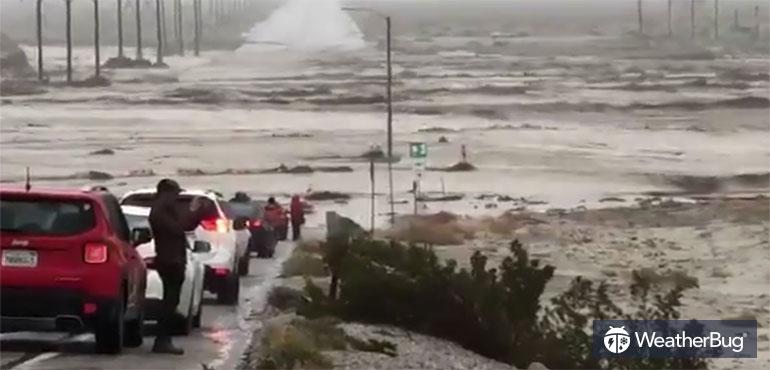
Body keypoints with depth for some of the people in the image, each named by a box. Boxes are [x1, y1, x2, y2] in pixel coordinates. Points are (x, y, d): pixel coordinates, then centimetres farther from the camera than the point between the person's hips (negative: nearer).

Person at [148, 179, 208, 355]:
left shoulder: (169, 210, 18)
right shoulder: (159, 211, -12)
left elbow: (187, 225, 20)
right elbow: (177, 227, -22)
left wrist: (197, 211, 5)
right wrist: (193, 212, -14)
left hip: (174, 261, 10)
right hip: (169, 261, -10)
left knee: (170, 301, 12)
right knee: (170, 301, -12)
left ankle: (163, 340, 16)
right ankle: (162, 341, -13)